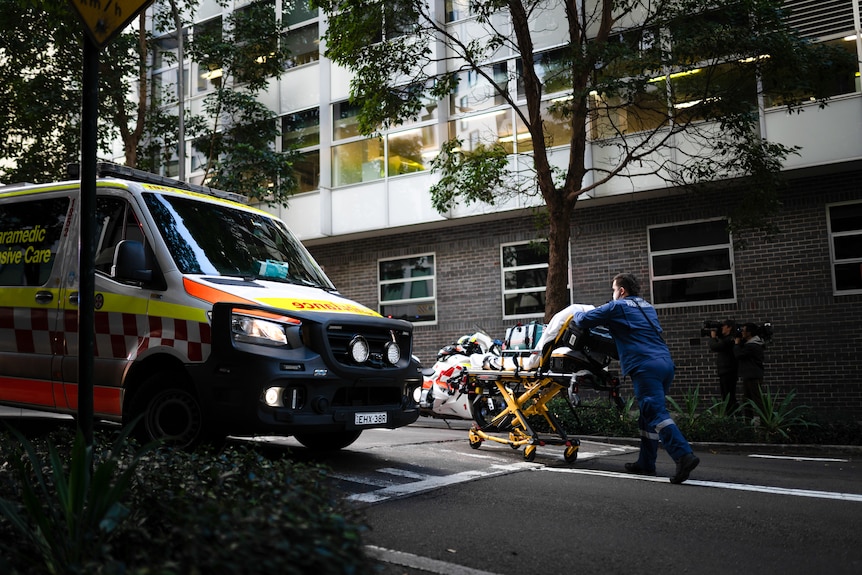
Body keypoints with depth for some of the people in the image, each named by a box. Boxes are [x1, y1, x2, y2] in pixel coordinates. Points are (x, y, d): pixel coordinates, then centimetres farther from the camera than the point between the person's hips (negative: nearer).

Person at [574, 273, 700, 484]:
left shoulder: (617, 307, 4)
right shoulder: (647, 307, 26)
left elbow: (584, 320, 8)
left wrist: (576, 314, 30)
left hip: (646, 366, -8)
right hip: (666, 363, 8)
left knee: (656, 414, -14)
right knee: (648, 415, 13)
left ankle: (684, 455, -27)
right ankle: (646, 463, 17)